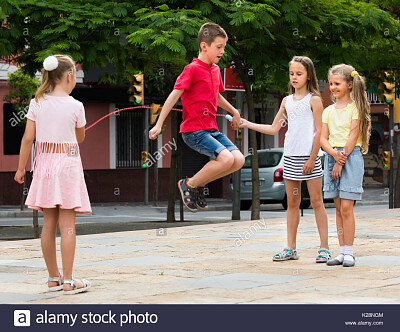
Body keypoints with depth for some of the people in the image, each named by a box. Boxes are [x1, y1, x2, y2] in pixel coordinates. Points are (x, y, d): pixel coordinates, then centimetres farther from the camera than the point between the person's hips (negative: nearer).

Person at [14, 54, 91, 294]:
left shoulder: (37, 104, 1)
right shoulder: (75, 106, -6)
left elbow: (28, 138, 0)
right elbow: (80, 138, 7)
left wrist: (21, 167, 7)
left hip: (45, 164, 4)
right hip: (68, 164, -4)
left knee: (49, 223, 8)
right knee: (67, 224, -3)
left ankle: (53, 278, 16)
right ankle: (68, 280, -3)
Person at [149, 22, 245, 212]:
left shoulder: (215, 69, 15)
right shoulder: (192, 69, -10)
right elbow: (174, 95, -14)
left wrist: (234, 112, 41)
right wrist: (158, 124, -18)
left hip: (211, 129, 8)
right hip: (194, 130, -8)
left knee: (238, 160, -7)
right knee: (226, 159, -24)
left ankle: (199, 184, 9)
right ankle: (188, 184, -5)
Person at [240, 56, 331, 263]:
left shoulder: (314, 100, -2)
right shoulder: (287, 101, 14)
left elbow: (319, 131, -6)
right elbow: (274, 129, 18)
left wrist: (312, 158, -12)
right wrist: (247, 124, 13)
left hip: (309, 156, -5)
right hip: (290, 156, 5)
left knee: (316, 201, -3)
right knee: (292, 203, 7)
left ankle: (324, 248, 0)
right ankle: (291, 248, 11)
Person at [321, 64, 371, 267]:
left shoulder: (355, 107, -3)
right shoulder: (328, 111, 13)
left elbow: (353, 136, -8)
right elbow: (323, 138, 7)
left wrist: (341, 161, -12)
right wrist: (334, 154, -12)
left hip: (351, 157, -5)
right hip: (332, 157, 5)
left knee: (346, 207, -9)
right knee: (339, 208, 6)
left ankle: (349, 253, -5)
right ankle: (343, 252, 9)